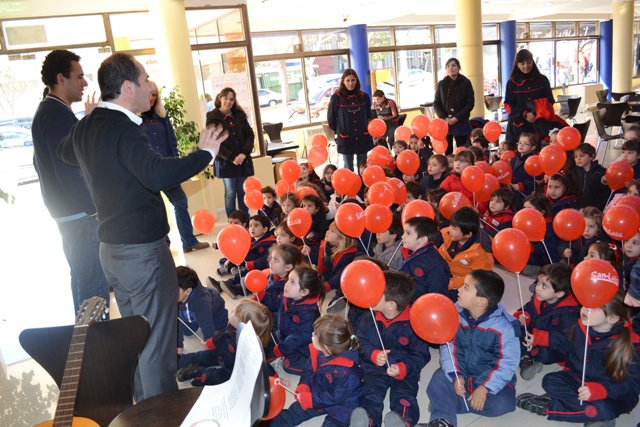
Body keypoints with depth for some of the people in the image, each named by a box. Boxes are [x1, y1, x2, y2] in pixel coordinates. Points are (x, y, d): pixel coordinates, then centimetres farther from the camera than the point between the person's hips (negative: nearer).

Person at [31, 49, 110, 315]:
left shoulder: (46, 111, 14)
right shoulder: (59, 114, -18)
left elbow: (46, 163, 19)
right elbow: (70, 173, -23)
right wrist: (96, 207, -17)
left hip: (67, 211, 11)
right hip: (80, 214, -11)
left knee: (83, 279, 20)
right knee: (94, 285, -6)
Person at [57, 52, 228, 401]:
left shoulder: (85, 127, 7)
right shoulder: (124, 129, -21)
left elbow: (65, 153, 30)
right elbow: (157, 174, -37)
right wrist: (205, 153, -28)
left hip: (110, 248, 10)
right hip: (142, 250, -9)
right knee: (157, 343, 1)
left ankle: (144, 408, 36)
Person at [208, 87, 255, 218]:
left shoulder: (240, 115, 9)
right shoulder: (213, 117, -3)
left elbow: (250, 135, 6)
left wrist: (244, 153, -10)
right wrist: (232, 157, -16)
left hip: (243, 160, 3)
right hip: (225, 162, -3)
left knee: (243, 193, 6)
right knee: (230, 194, 0)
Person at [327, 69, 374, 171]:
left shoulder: (364, 96, 3)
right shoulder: (336, 97, -6)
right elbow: (331, 118, 0)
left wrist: (365, 129, 10)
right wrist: (340, 131, 4)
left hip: (363, 138, 3)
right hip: (345, 139, -3)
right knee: (348, 169, 8)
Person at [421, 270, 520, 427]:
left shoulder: (504, 326, -19)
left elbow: (507, 364, -18)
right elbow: (447, 347, -8)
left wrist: (484, 388, -26)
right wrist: (455, 375, -23)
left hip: (491, 377, -2)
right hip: (460, 371, 3)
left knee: (503, 403, -30)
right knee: (437, 384, -24)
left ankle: (446, 403, -21)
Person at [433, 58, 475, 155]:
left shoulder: (465, 82, 0)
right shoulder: (442, 84, 5)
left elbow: (470, 103, -3)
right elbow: (436, 104, 6)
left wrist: (457, 118, -12)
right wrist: (444, 118, -9)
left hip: (461, 123, -1)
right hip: (445, 123, 2)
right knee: (447, 151, 1)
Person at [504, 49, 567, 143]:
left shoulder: (542, 80, 7)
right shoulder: (512, 83, 4)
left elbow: (549, 102, 8)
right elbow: (508, 105, 1)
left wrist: (539, 114, -11)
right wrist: (524, 114, -13)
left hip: (540, 125, 1)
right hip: (519, 126, -1)